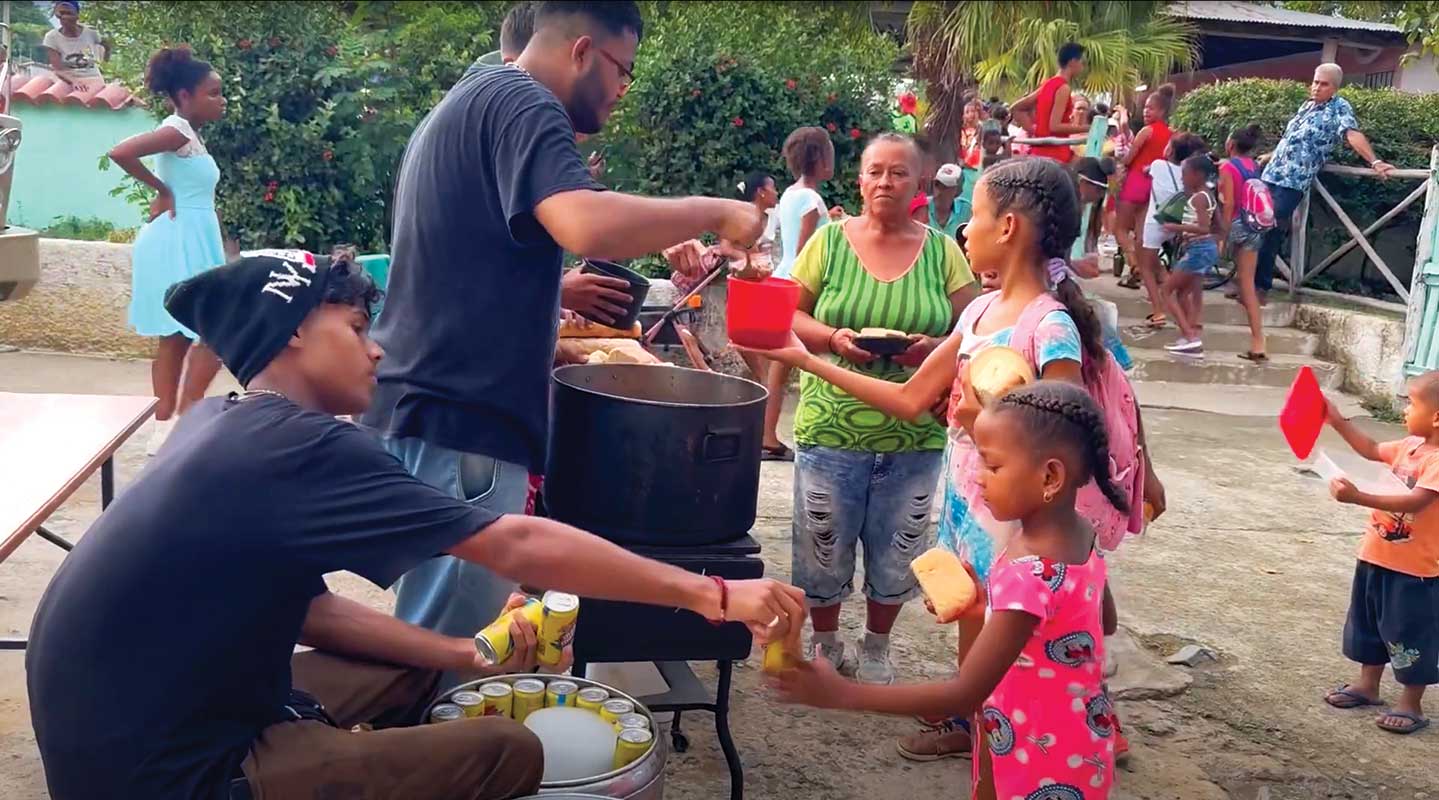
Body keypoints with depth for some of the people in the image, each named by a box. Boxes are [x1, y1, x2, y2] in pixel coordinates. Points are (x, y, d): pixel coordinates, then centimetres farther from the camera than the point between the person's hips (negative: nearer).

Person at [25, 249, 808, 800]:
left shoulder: (225, 426, 5)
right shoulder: (299, 446, -22)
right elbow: (517, 546, -23)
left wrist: (460, 651, 0)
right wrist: (709, 594, -17)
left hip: (139, 726, 10)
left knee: (412, 668, 15)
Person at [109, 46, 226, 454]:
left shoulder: (189, 134, 14)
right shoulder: (177, 130, -15)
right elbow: (120, 152, -28)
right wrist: (161, 191, -18)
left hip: (189, 242, 10)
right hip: (181, 243, -10)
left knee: (176, 338, 11)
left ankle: (166, 428, 15)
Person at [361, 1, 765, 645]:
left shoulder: (468, 104, 22)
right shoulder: (520, 102, -11)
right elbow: (590, 227, -29)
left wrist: (555, 316, 24)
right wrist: (714, 212, -15)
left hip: (429, 407, 10)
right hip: (459, 422, -10)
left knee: (433, 634, 18)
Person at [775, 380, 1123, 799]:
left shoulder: (1029, 577, -33)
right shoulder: (1081, 534, -7)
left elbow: (965, 694, -32)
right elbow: (1105, 621, 12)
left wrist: (842, 693, -32)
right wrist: (996, 608, 5)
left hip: (1045, 766, -8)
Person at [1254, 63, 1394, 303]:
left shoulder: (1340, 108, -6)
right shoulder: (1307, 105, 16)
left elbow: (1353, 134, -22)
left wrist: (1374, 162, -35)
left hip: (1293, 182, -7)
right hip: (1271, 175, 7)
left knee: (1271, 234, -7)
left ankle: (1261, 288, 2)